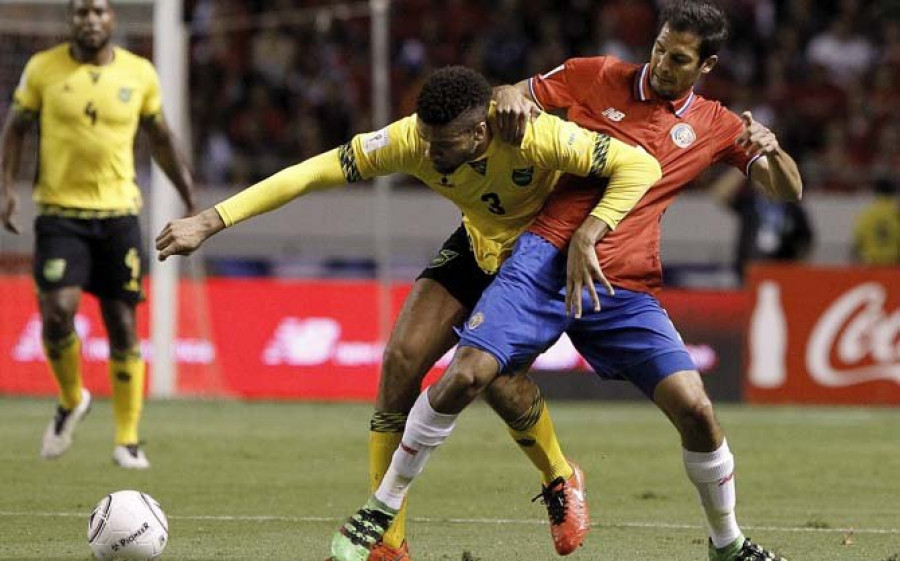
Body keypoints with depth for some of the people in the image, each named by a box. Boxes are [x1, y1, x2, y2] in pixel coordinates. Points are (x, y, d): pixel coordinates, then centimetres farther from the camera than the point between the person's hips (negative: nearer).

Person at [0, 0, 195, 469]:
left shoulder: (139, 73, 3)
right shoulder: (43, 69, -1)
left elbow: (159, 138, 15)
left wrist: (190, 195, 13)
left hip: (118, 212, 1)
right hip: (60, 212, -1)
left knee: (122, 325, 2)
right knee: (57, 312, -17)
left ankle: (128, 439, 12)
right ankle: (71, 400, 12)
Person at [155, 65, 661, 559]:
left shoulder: (535, 137, -37)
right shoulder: (412, 139, -25)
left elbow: (640, 166, -31)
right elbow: (314, 173, -23)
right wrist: (212, 220, -27)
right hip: (478, 245, 5)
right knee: (403, 359, -11)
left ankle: (561, 481, 7)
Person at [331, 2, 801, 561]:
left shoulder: (715, 126, 10)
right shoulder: (597, 77, 6)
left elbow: (788, 189, 10)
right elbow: (514, 96, 14)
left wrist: (771, 151, -14)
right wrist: (511, 98, -11)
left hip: (627, 288, 1)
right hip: (547, 258, -1)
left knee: (695, 409, -12)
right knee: (466, 374, -18)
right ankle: (380, 511, -2)